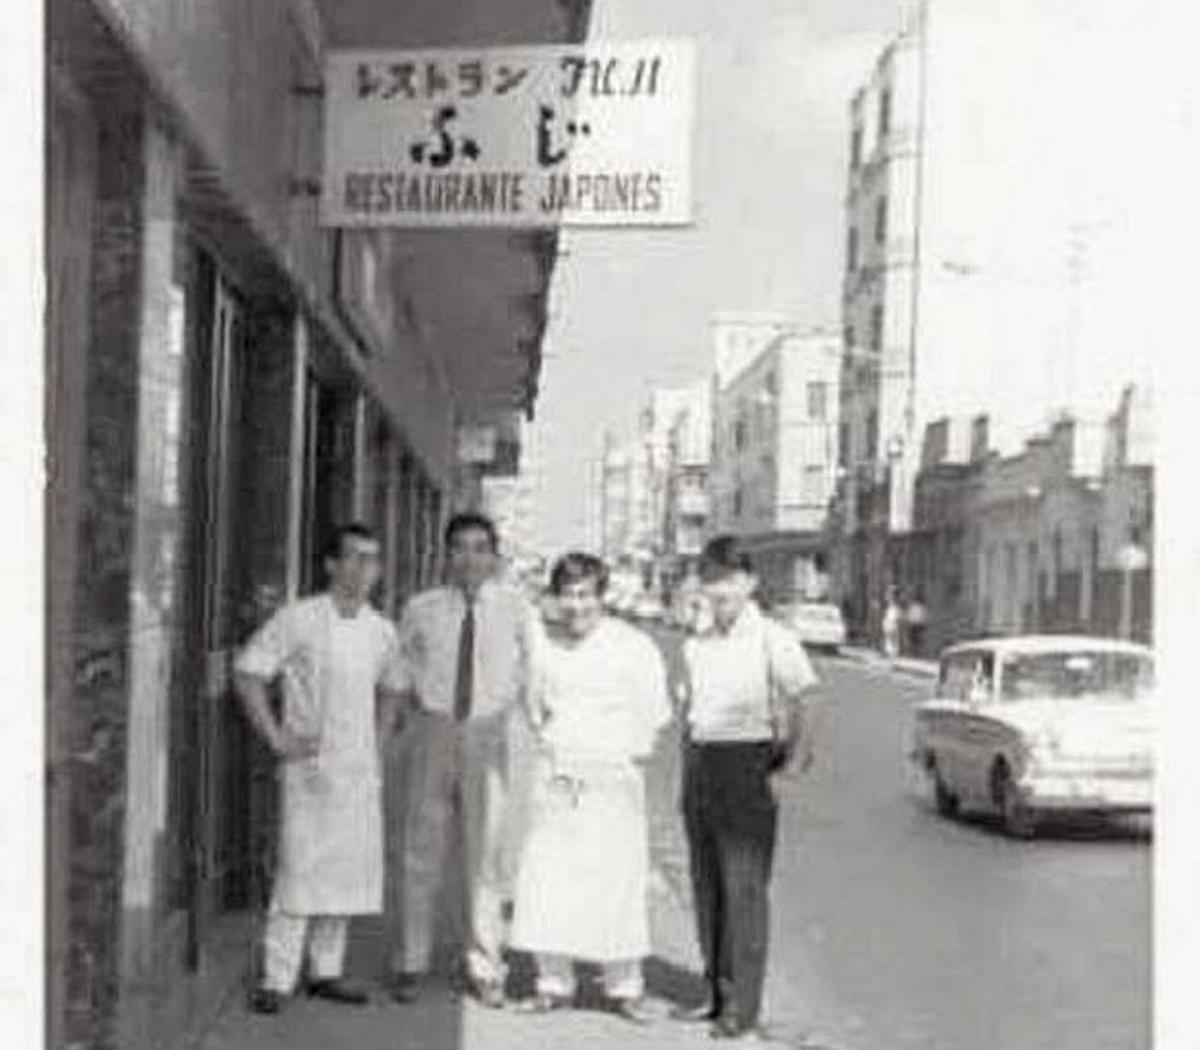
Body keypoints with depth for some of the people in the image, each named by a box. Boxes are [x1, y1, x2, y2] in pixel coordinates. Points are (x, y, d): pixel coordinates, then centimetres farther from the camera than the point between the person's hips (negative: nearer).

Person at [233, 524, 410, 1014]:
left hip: (361, 769, 5)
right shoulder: (298, 620, -8)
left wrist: (375, 736, 13)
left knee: (350, 869, 8)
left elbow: (392, 688, 25)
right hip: (310, 764, -5)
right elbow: (247, 673, -7)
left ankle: (326, 971, 20)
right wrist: (276, 738, -10)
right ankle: (276, 980, 1)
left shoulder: (382, 631, 8)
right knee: (300, 869, -7)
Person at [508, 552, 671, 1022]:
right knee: (546, 882, 1)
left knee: (617, 884, -2)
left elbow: (653, 714, 2)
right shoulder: (545, 646, 8)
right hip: (555, 779, 3)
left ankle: (624, 987, 10)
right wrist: (549, 744, 14)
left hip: (613, 779, -3)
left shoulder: (633, 647, -4)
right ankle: (554, 982, 12)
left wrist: (626, 755, -1)